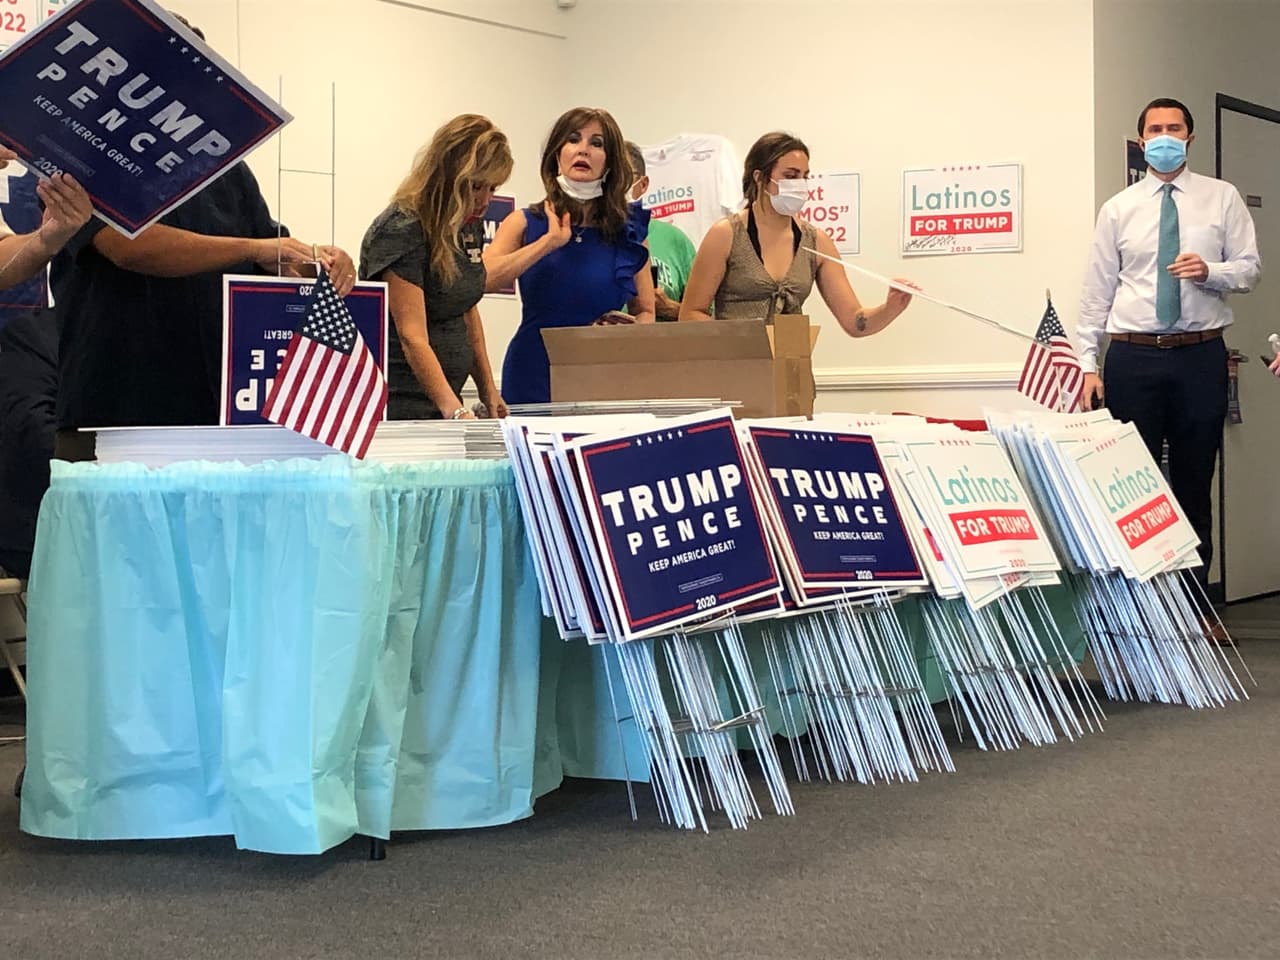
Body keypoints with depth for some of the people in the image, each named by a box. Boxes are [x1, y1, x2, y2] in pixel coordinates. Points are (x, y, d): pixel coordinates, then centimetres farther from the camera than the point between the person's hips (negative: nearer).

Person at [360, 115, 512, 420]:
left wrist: (488, 389, 17)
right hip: (398, 405, -8)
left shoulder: (470, 226, 9)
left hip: (445, 400, 8)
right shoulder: (401, 232, -17)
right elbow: (412, 338, -25)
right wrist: (456, 412, -36)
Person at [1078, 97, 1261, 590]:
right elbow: (1097, 292, 5)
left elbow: (1250, 269, 4)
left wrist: (1210, 271, -17)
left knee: (1195, 483, 6)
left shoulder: (1222, 198, 7)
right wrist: (1089, 365, 0)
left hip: (1201, 356, 0)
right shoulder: (1117, 209, 7)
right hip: (1133, 358, 0)